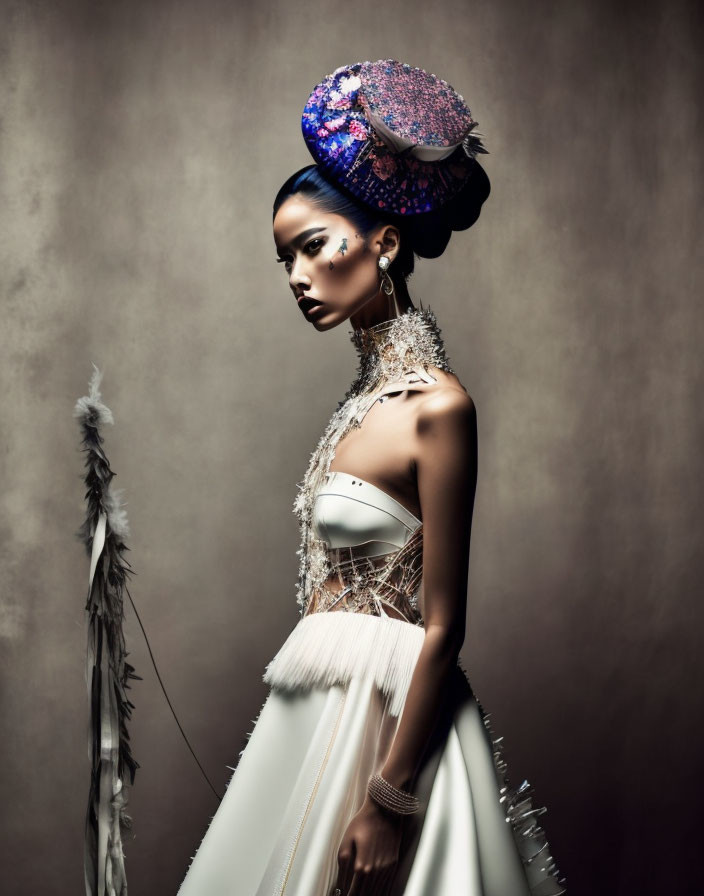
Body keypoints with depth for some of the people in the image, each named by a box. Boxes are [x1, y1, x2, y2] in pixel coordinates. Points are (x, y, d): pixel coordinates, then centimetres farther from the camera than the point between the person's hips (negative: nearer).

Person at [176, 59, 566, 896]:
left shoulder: (435, 405, -15)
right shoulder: (363, 397, 8)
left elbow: (443, 625, -17)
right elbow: (334, 588, 10)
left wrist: (388, 801, -18)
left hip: (392, 712, -8)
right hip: (316, 704, 8)